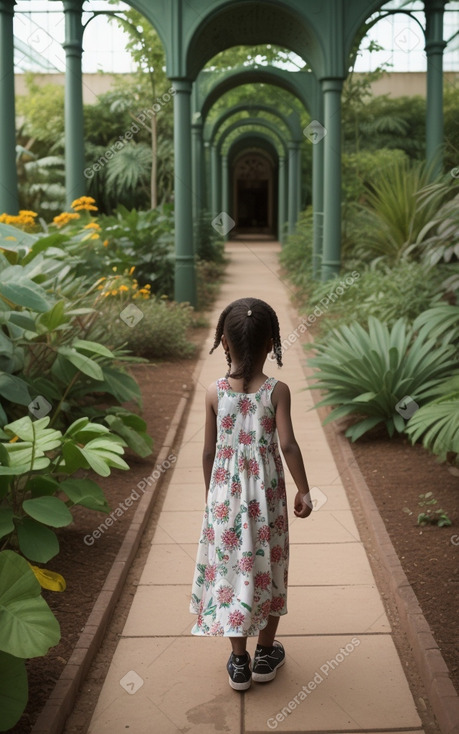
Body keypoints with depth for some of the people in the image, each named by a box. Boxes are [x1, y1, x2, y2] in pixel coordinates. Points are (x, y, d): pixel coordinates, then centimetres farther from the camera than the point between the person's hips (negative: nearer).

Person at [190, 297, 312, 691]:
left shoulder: (215, 392, -7)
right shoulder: (277, 390, -11)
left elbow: (209, 450, -1)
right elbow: (288, 444, -15)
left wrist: (210, 493, 13)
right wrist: (304, 490, -4)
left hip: (226, 492, 1)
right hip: (267, 493, -1)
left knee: (230, 566, 10)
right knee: (268, 565, 15)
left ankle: (238, 661, 18)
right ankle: (266, 653, 27)